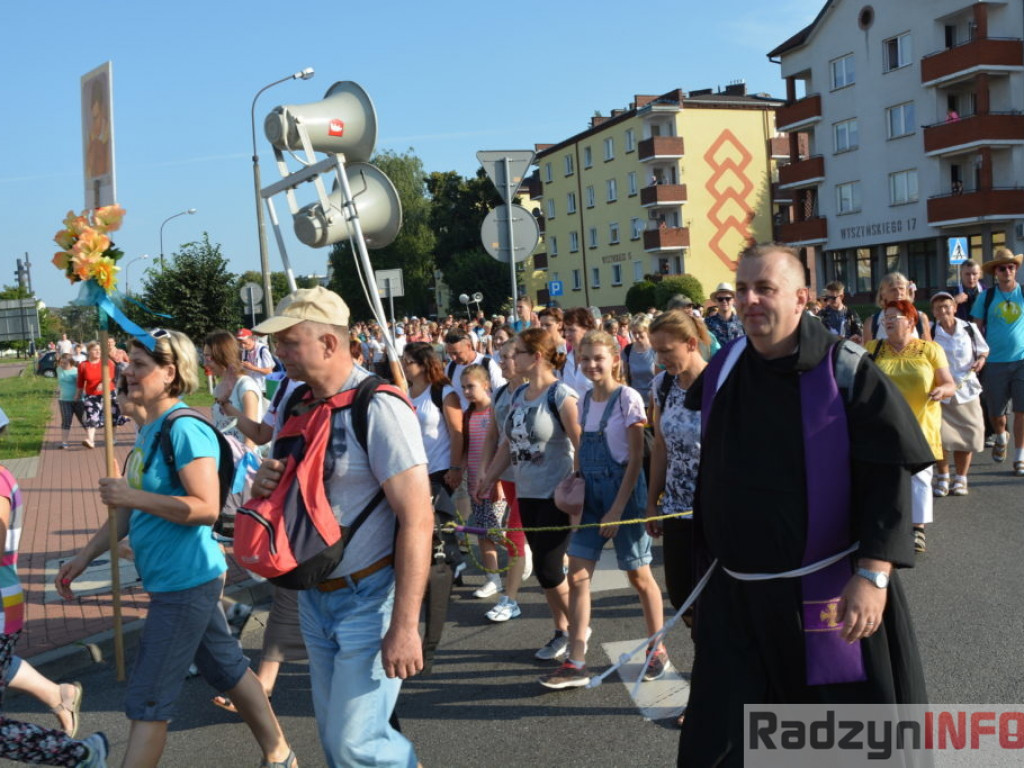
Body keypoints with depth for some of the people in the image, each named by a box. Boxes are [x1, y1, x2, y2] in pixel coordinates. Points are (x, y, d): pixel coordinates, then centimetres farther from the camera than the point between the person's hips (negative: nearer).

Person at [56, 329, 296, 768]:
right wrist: (85, 556, 17)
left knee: (147, 703, -2)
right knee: (227, 670, 20)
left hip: (185, 582, -10)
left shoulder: (184, 430, -19)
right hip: (179, 580, 10)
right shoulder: (149, 429, 10)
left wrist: (132, 495, -25)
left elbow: (207, 508, -25)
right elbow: (133, 508, 18)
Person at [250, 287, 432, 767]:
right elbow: (290, 490, 18)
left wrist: (404, 626, -24)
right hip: (315, 597, 8)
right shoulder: (296, 405, 5)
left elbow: (417, 520, -22)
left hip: (370, 600, -7)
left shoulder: (378, 408, -19)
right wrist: (265, 484, -7)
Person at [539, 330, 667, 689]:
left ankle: (657, 650, 26)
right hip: (591, 493, 6)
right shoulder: (584, 401, 9)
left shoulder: (628, 398, -11)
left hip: (624, 490, -6)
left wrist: (618, 509, -16)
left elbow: (636, 458, -13)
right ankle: (575, 663, 5)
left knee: (639, 576, 6)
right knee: (577, 576, 0)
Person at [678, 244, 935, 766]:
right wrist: (707, 559, 18)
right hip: (734, 597, 3)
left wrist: (872, 575, -22)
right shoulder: (719, 375, 1)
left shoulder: (845, 372, -11)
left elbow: (889, 477, -14)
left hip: (828, 595, -3)